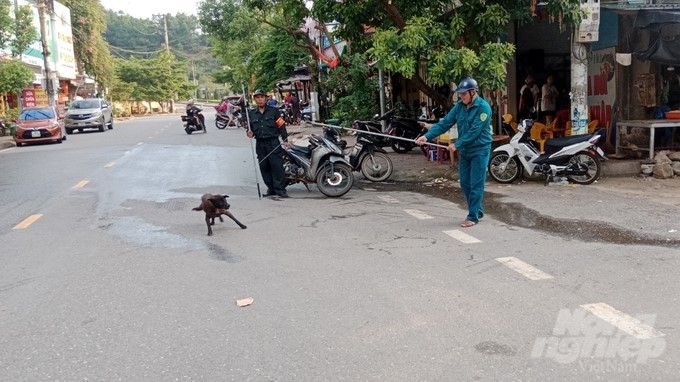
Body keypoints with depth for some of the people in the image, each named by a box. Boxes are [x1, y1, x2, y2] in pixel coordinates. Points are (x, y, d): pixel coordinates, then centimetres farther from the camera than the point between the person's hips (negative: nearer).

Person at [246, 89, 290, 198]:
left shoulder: (274, 111, 2)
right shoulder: (251, 113, 12)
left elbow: (281, 125, 1)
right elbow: (251, 127, 20)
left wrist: (285, 140, -4)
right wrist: (250, 133, -3)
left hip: (273, 143, -4)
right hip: (260, 144, 4)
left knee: (277, 166, -8)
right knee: (264, 167, 6)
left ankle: (280, 189, -3)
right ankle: (271, 188, 15)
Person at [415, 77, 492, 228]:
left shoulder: (483, 107, -17)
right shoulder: (459, 106, 3)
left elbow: (474, 131, -21)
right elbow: (444, 123, -2)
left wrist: (457, 144, -19)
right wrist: (427, 136, -13)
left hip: (480, 150, -7)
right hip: (465, 150, 7)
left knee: (476, 184, -4)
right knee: (465, 182, 11)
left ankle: (473, 217, 3)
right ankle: (478, 211, 26)